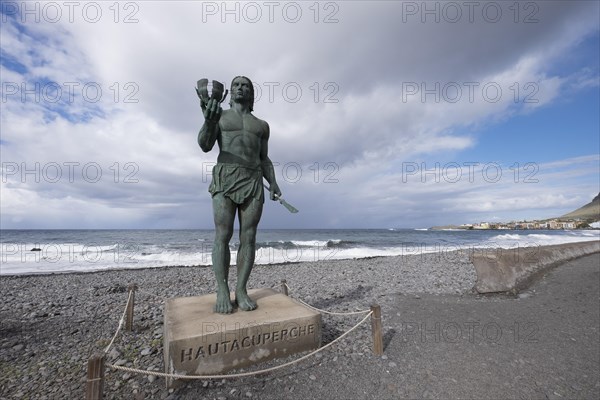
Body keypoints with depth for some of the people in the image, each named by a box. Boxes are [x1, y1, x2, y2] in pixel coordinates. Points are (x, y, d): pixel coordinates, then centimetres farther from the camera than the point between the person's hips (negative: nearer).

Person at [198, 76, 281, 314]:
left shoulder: (261, 125, 21)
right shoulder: (219, 116, 14)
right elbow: (205, 145, 0)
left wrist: (273, 183, 2)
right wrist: (208, 121, -20)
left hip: (253, 181, 2)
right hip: (224, 179, -2)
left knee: (248, 237, -4)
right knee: (222, 236, -8)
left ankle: (241, 290, 2)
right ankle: (222, 291, -1)